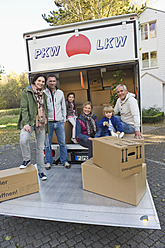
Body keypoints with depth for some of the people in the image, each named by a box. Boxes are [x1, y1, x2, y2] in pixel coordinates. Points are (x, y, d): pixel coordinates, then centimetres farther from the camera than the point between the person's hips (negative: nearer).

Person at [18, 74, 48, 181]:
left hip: (41, 122, 4)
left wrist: (46, 125, 15)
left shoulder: (43, 94, 16)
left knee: (40, 147, 6)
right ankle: (27, 159, 2)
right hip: (29, 121, -4)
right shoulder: (26, 92, 2)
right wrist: (26, 123, -18)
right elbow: (24, 108, -6)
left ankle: (41, 171, 16)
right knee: (23, 140, -28)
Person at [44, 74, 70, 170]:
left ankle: (65, 161, 19)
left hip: (59, 122, 2)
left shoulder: (60, 93, 8)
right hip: (48, 122, -1)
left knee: (62, 143, 5)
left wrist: (64, 120, 9)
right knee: (47, 144, 7)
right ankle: (49, 162, 22)